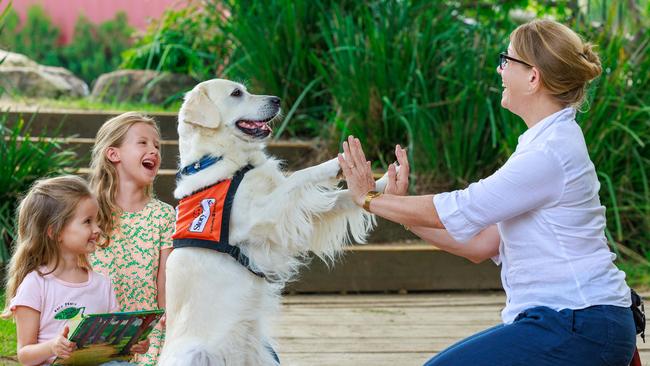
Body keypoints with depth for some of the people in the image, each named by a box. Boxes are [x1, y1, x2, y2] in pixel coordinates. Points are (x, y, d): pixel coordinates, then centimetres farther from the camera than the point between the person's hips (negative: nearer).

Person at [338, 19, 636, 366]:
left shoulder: (551, 153, -18)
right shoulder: (548, 142, 15)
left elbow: (456, 211, -14)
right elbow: (481, 244, 13)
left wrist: (370, 199, 0)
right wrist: (399, 208, 12)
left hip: (579, 334, -10)